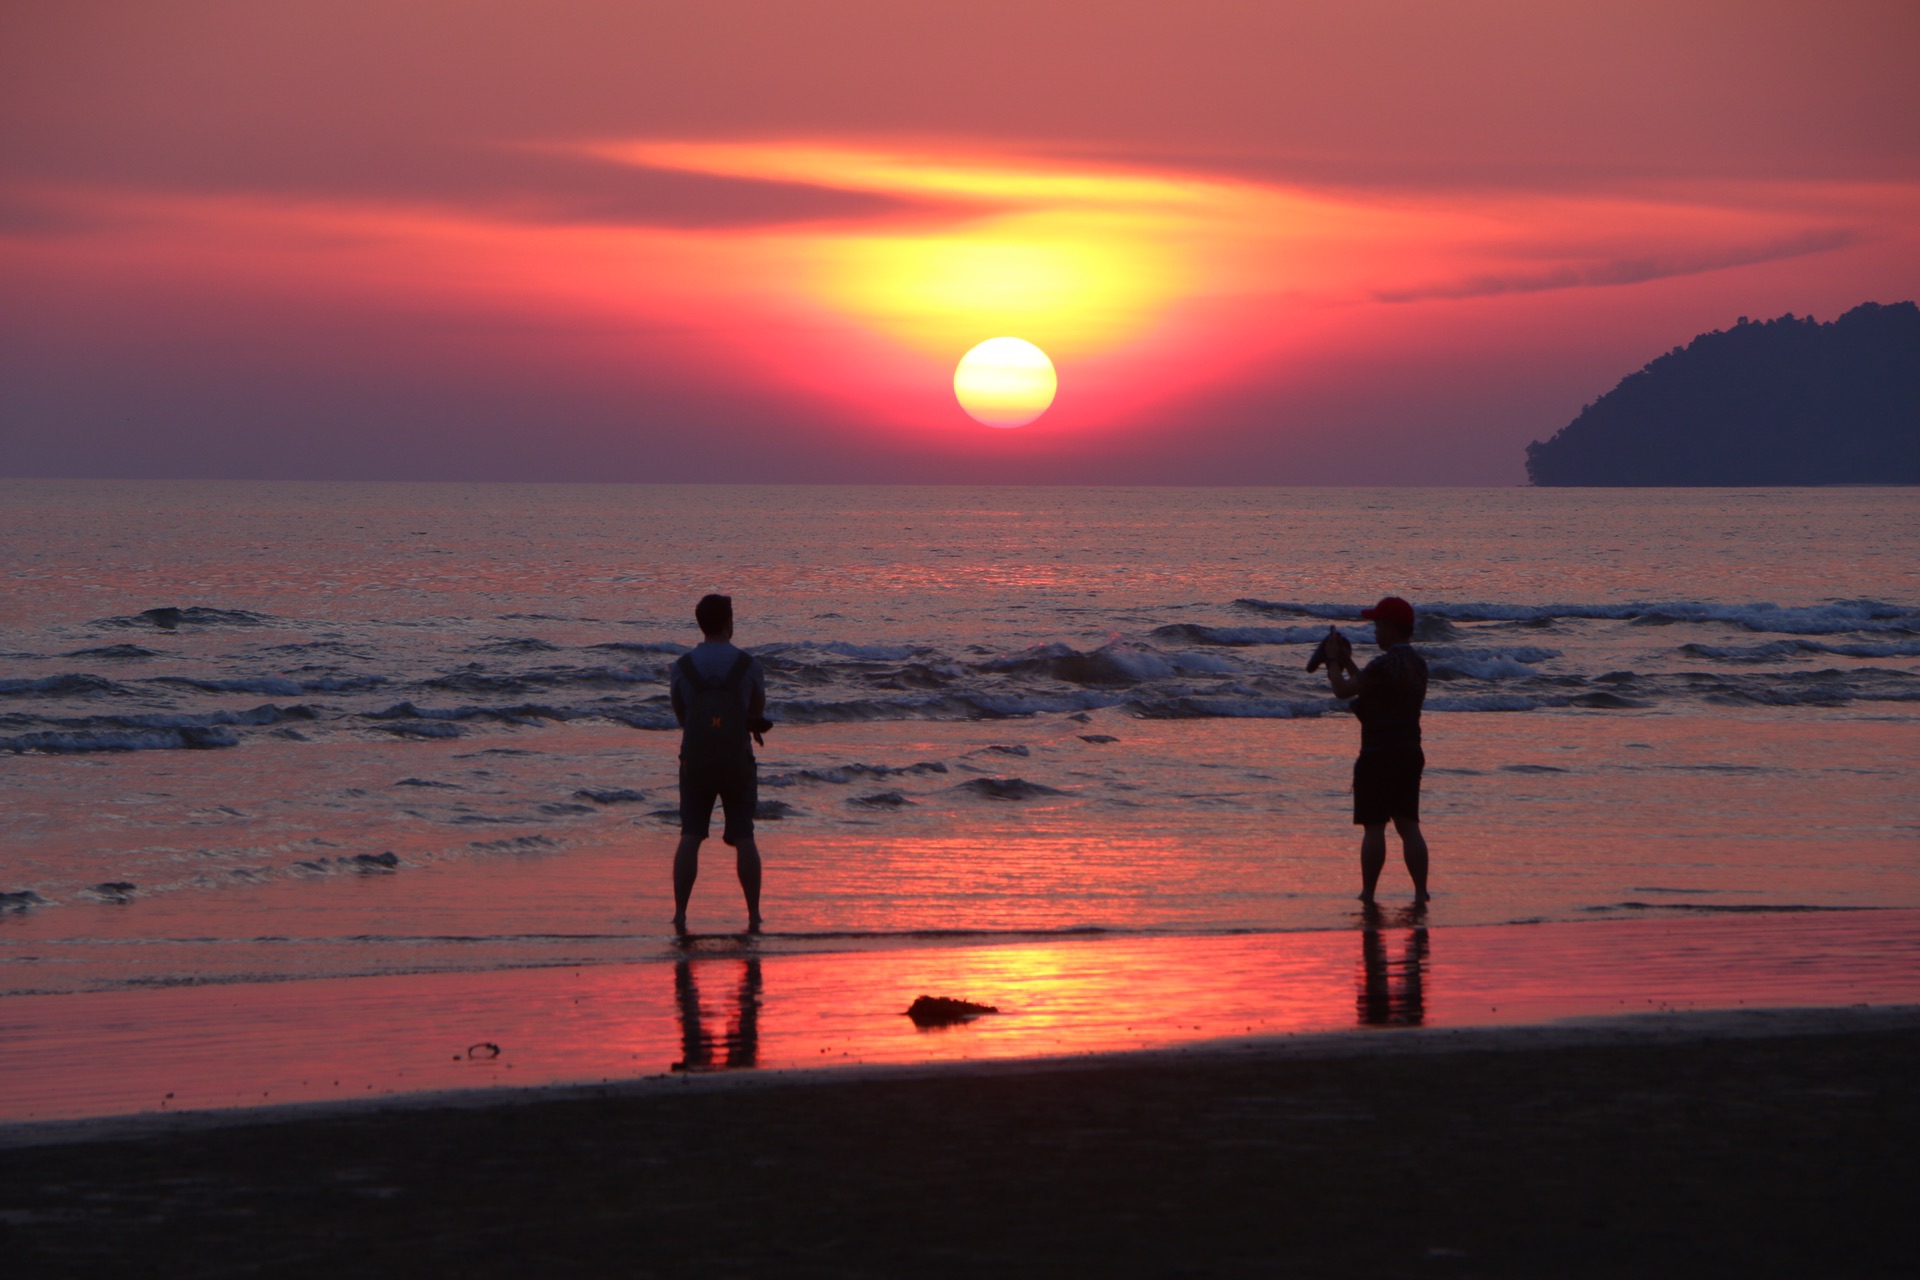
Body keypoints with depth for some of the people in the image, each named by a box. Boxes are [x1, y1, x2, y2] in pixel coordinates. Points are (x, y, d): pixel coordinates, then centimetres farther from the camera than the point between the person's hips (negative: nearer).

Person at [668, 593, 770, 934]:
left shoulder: (683, 666, 0)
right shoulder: (748, 665, -4)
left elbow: (680, 716, 10)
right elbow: (758, 713, 7)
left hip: (695, 760, 1)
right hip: (737, 761, -1)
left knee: (690, 837, 2)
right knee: (743, 838, 5)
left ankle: (680, 914, -6)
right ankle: (754, 915, 4)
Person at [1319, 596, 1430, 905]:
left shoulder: (1385, 664, -17)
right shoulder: (1417, 663, 12)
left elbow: (1343, 690, -14)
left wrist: (1333, 660, 1)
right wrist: (1347, 662, 22)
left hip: (1378, 755, -8)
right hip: (1410, 753, 8)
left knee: (1373, 827, -3)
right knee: (1408, 826, 10)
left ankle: (1368, 894, 0)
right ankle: (1421, 892, 7)